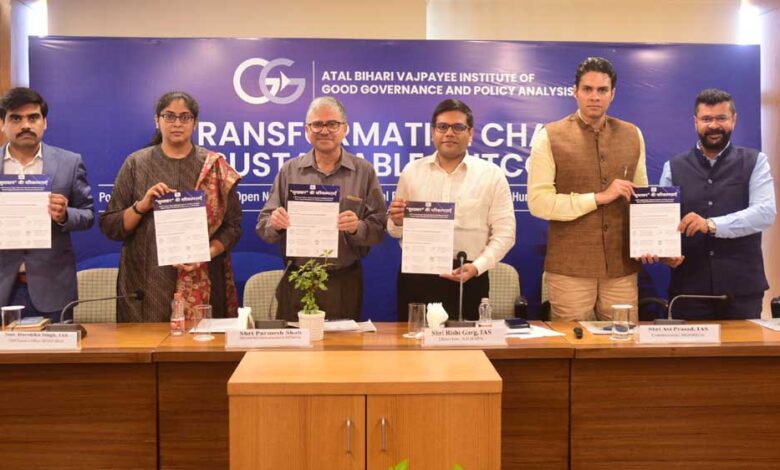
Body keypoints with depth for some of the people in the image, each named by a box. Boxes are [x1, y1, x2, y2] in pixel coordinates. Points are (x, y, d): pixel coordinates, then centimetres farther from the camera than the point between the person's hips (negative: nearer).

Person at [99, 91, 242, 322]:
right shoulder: (136, 163, 5)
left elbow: (233, 226, 4)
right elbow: (109, 226, 5)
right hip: (146, 285, 0)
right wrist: (141, 207, -12)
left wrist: (207, 252, -13)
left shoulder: (215, 167, 5)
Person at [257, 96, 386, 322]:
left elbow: (378, 228, 0)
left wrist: (357, 228, -20)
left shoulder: (364, 172, 2)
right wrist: (274, 224, -15)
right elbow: (263, 226, 6)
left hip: (345, 283, -1)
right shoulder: (289, 171, 6)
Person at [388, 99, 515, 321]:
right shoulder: (412, 171, 9)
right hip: (415, 276, 2)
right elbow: (395, 230, 13)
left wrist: (477, 267, -13)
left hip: (467, 279, -1)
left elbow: (504, 232, -1)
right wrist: (397, 222, -10)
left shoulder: (492, 174, 2)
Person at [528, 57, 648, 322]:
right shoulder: (549, 137, -4)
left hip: (622, 267, 4)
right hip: (569, 269, -3)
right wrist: (598, 198, -14)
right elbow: (538, 202, -11)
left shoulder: (632, 135, 10)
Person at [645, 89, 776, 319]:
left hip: (742, 287, -1)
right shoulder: (674, 168, 8)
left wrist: (712, 225, -23)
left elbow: (765, 212, -10)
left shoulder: (754, 162, 4)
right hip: (689, 287, 1)